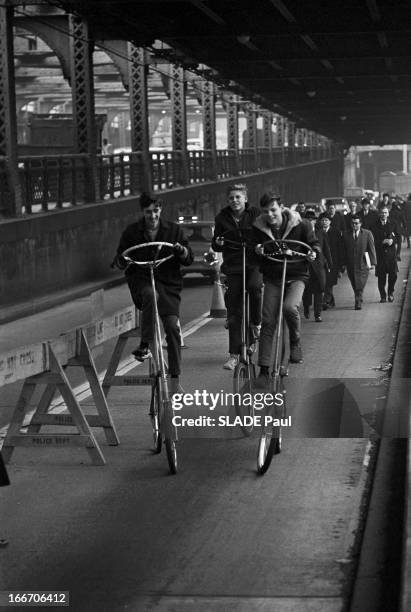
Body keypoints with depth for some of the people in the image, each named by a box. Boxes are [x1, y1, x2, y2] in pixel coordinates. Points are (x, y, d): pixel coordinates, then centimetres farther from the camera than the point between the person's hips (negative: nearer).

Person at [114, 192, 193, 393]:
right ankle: (145, 345, -31)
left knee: (172, 327, -12)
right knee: (150, 294, -38)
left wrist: (182, 250, -14)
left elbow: (189, 260, 8)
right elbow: (120, 261, 11)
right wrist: (122, 260, -13)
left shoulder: (173, 230, 6)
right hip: (141, 279, -1)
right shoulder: (132, 232, 4)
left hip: (168, 281, 1)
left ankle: (175, 379, -4)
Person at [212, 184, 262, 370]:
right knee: (233, 311, 0)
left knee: (255, 286, -34)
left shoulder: (255, 214, 1)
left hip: (254, 263, -2)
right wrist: (217, 243, -8)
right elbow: (215, 246, 15)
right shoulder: (222, 218, 8)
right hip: (233, 265, 2)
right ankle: (234, 354, 5)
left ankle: (256, 323, -7)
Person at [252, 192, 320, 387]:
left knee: (289, 307, -31)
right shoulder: (258, 228, -3)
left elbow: (314, 243, 6)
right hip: (272, 278, 2)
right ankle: (264, 370, 2)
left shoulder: (300, 225, -9)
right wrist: (257, 252, -15)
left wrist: (313, 253, -16)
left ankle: (296, 343, 0)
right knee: (268, 321, -4)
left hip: (296, 276, -2)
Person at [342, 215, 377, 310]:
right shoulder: (346, 235, 6)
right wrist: (344, 263, 3)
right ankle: (359, 302, 20)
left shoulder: (367, 234, 1)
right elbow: (344, 250, 7)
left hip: (363, 264, -2)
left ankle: (358, 303, -4)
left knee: (360, 286, -8)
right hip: (351, 265, 2)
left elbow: (371, 249, 0)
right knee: (355, 286, 6)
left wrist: (372, 262, -5)